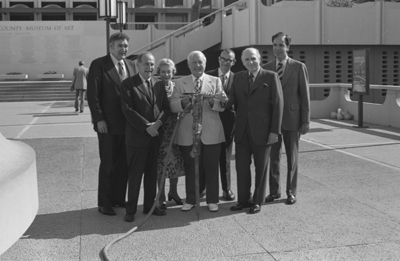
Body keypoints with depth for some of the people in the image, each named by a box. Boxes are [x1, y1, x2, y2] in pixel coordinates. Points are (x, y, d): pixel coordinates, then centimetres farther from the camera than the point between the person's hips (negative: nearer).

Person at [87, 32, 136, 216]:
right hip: (108, 124, -5)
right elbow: (92, 95, -10)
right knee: (108, 164, 3)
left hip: (127, 123, 5)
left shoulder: (130, 65, 11)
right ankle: (104, 203, 15)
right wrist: (99, 119, -15)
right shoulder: (98, 65, -6)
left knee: (124, 164, 10)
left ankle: (119, 198, 24)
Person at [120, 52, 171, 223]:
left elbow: (166, 107, 7)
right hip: (137, 136, -5)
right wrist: (146, 126, -16)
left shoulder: (158, 85, 12)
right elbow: (127, 110, -12)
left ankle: (150, 205, 23)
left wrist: (157, 123, -11)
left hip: (156, 135, 5)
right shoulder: (128, 84, -4)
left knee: (152, 173, 12)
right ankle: (131, 209, 10)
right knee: (135, 174, 0)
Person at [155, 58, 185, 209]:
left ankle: (173, 192, 29)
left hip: (175, 127, 4)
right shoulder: (155, 87, -4)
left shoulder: (177, 86, 7)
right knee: (162, 162, 1)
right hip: (161, 128, -4)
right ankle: (161, 196, 13)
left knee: (175, 160, 10)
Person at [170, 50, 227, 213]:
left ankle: (212, 200, 17)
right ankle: (190, 200, 20)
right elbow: (173, 106, -1)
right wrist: (183, 103, -21)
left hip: (210, 132, 0)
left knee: (211, 168, 4)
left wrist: (212, 102, -23)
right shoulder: (180, 83, 9)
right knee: (190, 168, 7)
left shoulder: (215, 81, 8)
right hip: (188, 133, 1)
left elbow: (222, 105, -3)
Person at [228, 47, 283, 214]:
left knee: (261, 168, 8)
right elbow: (232, 100, 6)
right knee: (241, 166, 7)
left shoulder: (271, 77, -3)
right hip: (242, 131, 4)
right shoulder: (238, 77, 10)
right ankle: (243, 200, 22)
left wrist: (275, 131, -10)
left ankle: (257, 202, 20)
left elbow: (278, 104, -6)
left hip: (262, 131, -4)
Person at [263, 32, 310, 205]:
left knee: (292, 158, 8)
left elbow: (305, 95, -2)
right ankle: (274, 190, 20)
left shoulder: (298, 67, -2)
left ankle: (291, 192, 19)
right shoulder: (266, 68, 5)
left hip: (292, 119, -2)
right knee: (273, 156, 8)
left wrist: (305, 121, -6)